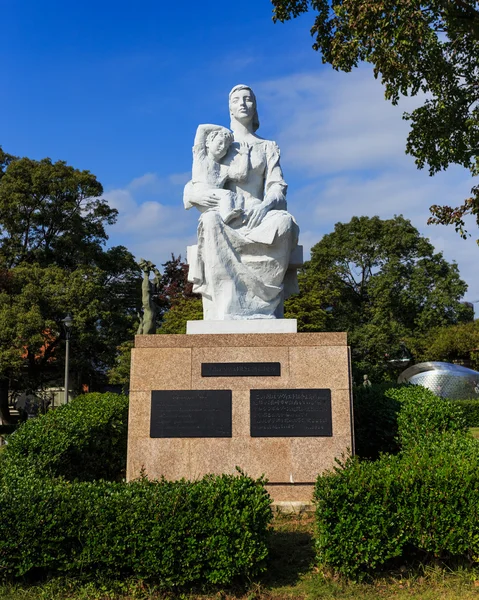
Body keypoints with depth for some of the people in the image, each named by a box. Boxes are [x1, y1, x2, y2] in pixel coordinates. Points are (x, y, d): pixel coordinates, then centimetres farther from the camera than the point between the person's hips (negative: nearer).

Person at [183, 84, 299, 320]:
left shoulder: (268, 147, 20)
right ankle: (227, 315, -44)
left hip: (258, 217, 1)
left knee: (284, 222, -36)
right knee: (212, 222, -39)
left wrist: (264, 205, -19)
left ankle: (263, 311, -39)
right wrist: (198, 194, -13)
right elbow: (190, 188, 13)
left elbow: (277, 187, 6)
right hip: (225, 218, 0)